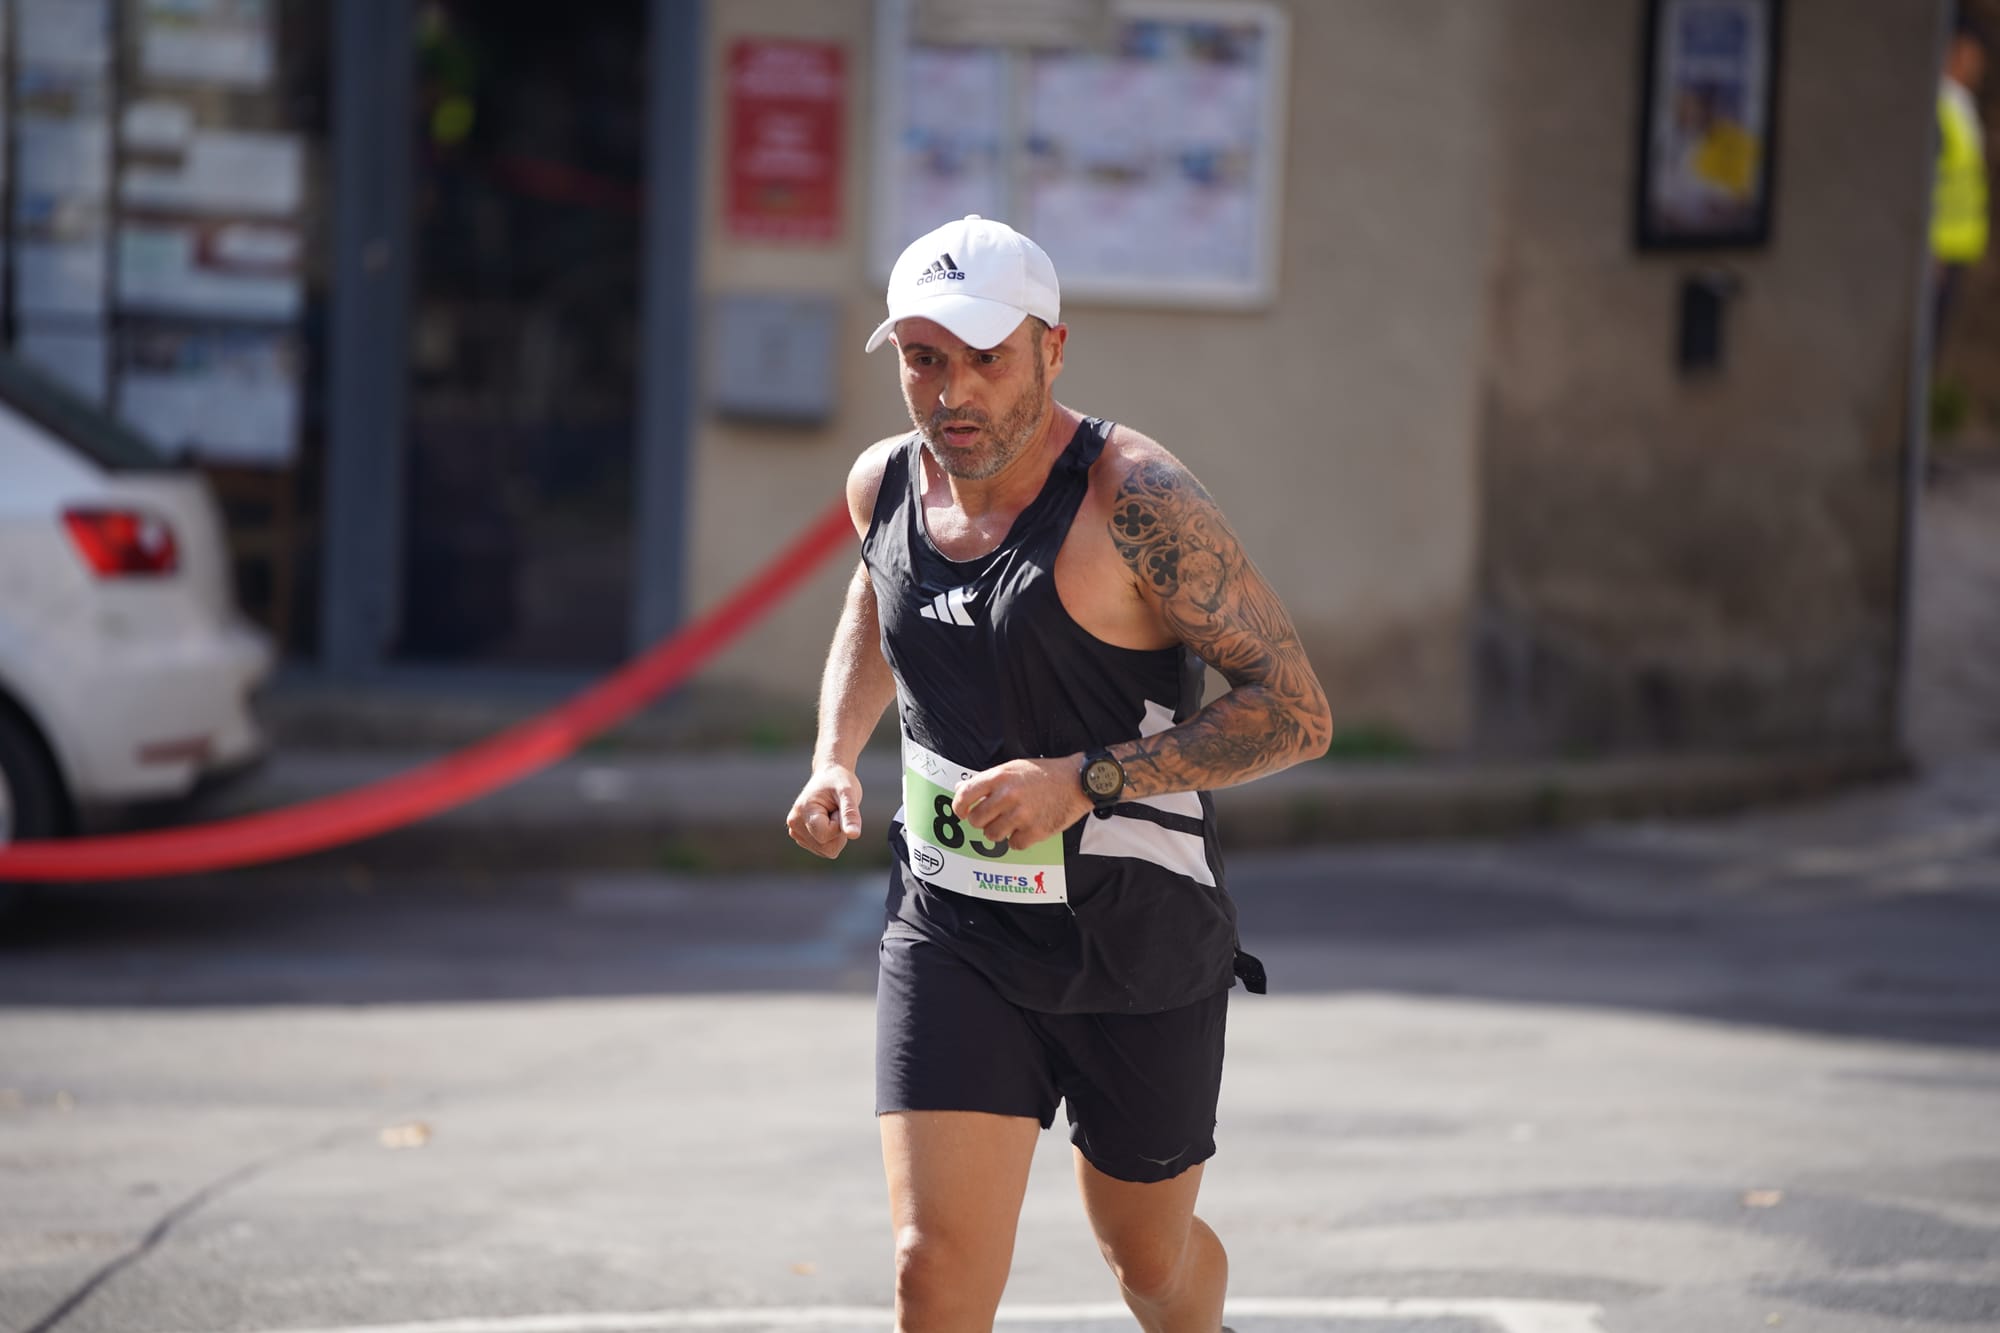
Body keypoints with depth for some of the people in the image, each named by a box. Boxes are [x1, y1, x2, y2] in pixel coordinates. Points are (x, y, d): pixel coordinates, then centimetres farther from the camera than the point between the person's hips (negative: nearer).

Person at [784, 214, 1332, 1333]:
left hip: (1140, 946, -3)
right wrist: (836, 759, 7)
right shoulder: (886, 484, -1)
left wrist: (1083, 780, -28)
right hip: (951, 936, 3)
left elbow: (1297, 713, -21)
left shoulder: (1134, 501, -20)